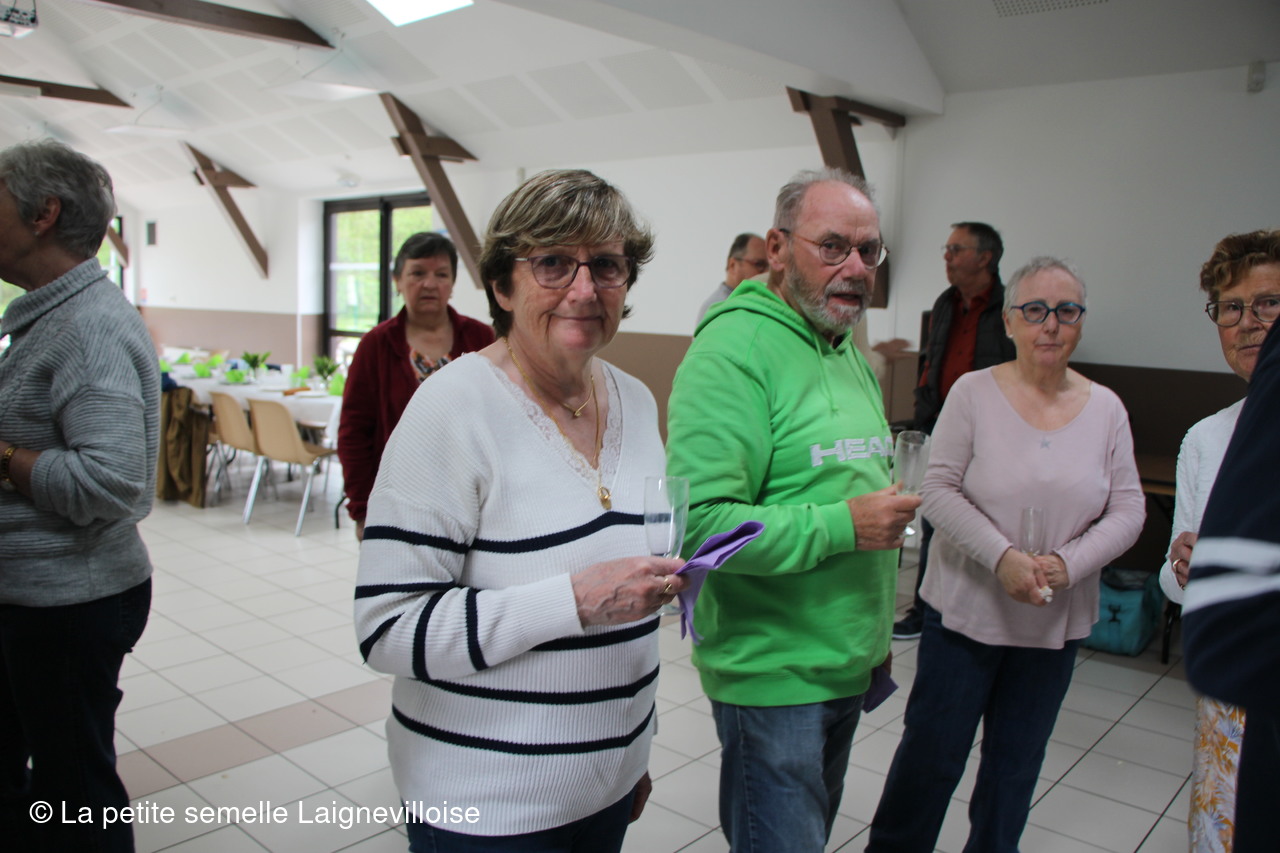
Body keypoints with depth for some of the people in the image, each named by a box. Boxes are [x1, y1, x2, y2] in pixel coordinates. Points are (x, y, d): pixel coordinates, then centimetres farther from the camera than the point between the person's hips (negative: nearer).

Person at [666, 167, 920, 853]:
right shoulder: (733, 349, -19)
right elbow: (698, 520, -29)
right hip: (771, 675, -9)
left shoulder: (851, 356, 11)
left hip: (850, 668, 9)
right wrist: (842, 526, -26)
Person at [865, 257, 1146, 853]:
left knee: (1016, 764, 17)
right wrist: (1003, 557, -22)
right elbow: (939, 490, -11)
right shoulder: (974, 392, -8)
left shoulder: (1106, 409, 1)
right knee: (932, 751, 6)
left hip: (1055, 622, 3)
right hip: (965, 608, -3)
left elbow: (1128, 511, 1)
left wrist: (1069, 564, -15)